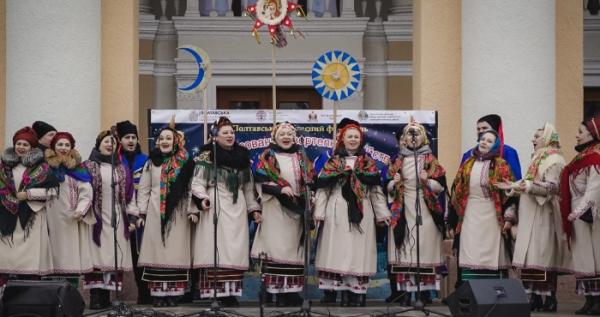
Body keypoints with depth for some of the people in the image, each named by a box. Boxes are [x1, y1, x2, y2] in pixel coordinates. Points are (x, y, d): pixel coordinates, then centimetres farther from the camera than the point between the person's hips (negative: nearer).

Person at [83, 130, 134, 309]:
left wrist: (129, 218, 9)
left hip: (116, 218, 4)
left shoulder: (121, 168, 16)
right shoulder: (89, 166, 3)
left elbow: (126, 194, 16)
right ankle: (95, 296, -9)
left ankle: (106, 295, 2)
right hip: (96, 217, -4)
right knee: (97, 255, -8)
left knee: (113, 257, -1)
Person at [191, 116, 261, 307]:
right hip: (215, 207, -5)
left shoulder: (242, 156, 15)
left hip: (237, 208, 5)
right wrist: (202, 198, -22)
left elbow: (248, 186, 21)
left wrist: (254, 208, 19)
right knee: (216, 249, -9)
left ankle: (231, 292, 3)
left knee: (235, 250, 0)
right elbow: (198, 182, -5)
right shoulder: (207, 156, -1)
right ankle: (215, 291, -10)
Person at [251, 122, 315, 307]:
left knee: (294, 248, 5)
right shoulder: (268, 156, 2)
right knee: (278, 248, -7)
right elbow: (261, 182, -5)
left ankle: (292, 290, 10)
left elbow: (310, 182, 15)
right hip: (275, 209, -4)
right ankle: (279, 291, -5)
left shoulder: (301, 156, 13)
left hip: (297, 209, 4)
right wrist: (280, 189, -18)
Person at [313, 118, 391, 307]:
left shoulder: (368, 163, 12)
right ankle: (330, 294, -2)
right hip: (337, 213, -1)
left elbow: (376, 190, 10)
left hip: (361, 213, 1)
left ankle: (356, 294, 0)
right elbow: (322, 188, 4)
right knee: (336, 251, -3)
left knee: (358, 251, -1)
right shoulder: (332, 162, 8)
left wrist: (382, 213, 5)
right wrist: (319, 212, -4)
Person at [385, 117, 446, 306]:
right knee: (405, 248, -4)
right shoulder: (397, 161, 10)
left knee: (425, 247, -4)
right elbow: (388, 187, 11)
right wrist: (394, 183, -10)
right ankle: (405, 290, -3)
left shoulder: (430, 160, 5)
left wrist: (427, 181, -16)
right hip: (403, 210, 1)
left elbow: (441, 186, 1)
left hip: (425, 209, -1)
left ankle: (425, 290, 3)